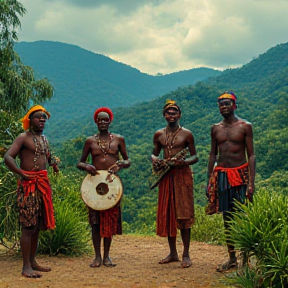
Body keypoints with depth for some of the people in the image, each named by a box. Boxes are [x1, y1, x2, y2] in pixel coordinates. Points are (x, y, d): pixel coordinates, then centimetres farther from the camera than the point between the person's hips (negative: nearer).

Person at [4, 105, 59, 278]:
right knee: (29, 226, -8)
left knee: (38, 225, 12)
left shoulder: (44, 139, 18)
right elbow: (8, 157, -15)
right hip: (29, 184, -8)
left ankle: (33, 261, 21)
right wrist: (22, 173, -21)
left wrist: (53, 163, 7)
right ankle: (26, 267, -5)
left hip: (43, 183, 8)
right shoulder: (23, 138, -6)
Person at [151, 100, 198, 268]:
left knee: (183, 214, -5)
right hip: (165, 176, 4)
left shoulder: (186, 134, 0)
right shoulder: (159, 135, 10)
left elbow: (195, 157, 2)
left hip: (182, 175, -4)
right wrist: (155, 159, -5)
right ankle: (173, 253, 18)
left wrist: (184, 162, -19)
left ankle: (186, 255, 1)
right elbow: (155, 153, 19)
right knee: (167, 214, 6)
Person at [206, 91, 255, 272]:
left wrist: (251, 182, -12)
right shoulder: (216, 129, 11)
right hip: (221, 175, 4)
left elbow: (251, 155, -4)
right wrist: (209, 181, 10)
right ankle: (232, 258, 15)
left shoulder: (245, 126, -1)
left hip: (240, 175, -4)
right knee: (227, 218, 7)